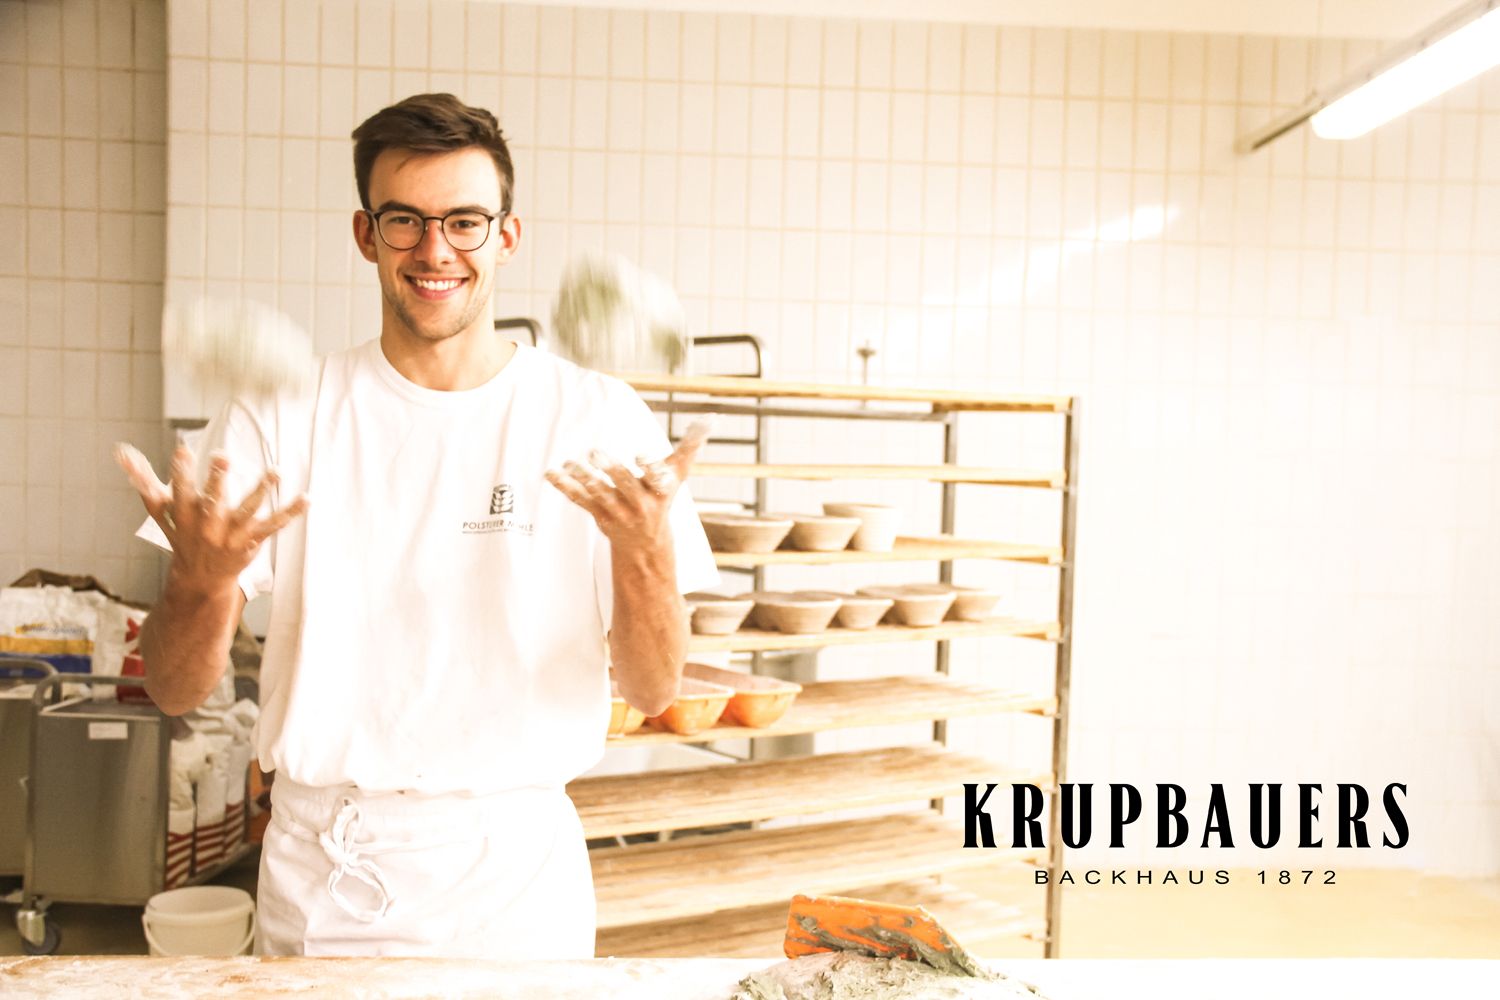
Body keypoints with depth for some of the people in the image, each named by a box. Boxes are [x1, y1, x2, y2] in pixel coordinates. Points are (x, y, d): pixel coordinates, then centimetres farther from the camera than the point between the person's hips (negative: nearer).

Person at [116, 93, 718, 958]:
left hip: (518, 869, 0)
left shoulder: (601, 419, -5)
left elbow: (655, 692, -6)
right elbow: (177, 692, -4)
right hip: (323, 878, 1)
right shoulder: (281, 413, -3)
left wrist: (643, 552, -26)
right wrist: (203, 577, -26)